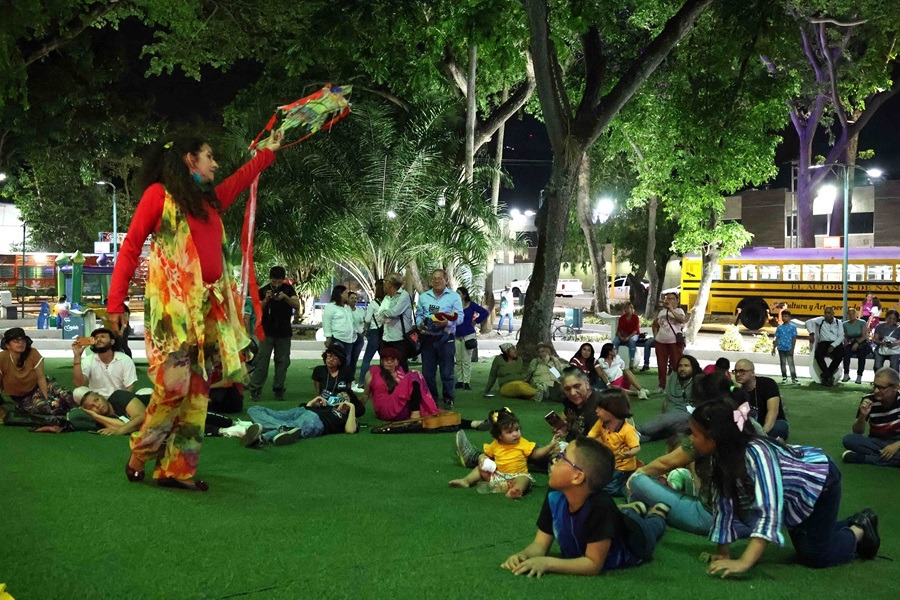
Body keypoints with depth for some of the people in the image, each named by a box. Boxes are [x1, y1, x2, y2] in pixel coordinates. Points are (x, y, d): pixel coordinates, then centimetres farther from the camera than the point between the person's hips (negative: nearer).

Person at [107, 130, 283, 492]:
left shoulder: (211, 200, 20)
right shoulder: (159, 193, 3)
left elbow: (243, 177, 38)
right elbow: (130, 248, 0)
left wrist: (269, 150, 45)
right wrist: (116, 302, -5)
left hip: (209, 305, 6)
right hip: (171, 303, -6)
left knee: (198, 389, 0)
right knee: (174, 385, -12)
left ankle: (178, 469, 3)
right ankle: (139, 456, 7)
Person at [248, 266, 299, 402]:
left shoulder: (288, 289, 3)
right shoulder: (263, 291, 0)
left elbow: (297, 306, -6)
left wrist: (285, 297, -23)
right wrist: (266, 300, -20)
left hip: (284, 333, 2)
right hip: (267, 333, -2)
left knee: (282, 362, 3)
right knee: (261, 361, -7)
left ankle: (278, 390, 11)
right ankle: (255, 390, -6)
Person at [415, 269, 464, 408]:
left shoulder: (454, 296, 2)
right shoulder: (423, 297, 13)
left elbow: (459, 317, -4)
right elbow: (419, 314, 13)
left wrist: (447, 323, -21)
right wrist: (420, 323, -8)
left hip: (446, 338, -3)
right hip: (427, 338, 3)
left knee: (447, 372, -1)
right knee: (427, 372, 7)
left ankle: (449, 399, 8)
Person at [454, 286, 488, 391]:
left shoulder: (471, 305, -1)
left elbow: (485, 312, -1)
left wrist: (476, 321, -2)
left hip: (468, 335, -3)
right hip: (456, 336, 3)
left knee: (466, 360, -2)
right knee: (458, 360, 6)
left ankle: (467, 382, 0)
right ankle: (459, 381, 12)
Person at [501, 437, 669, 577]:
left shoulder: (600, 506, -51)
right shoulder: (554, 499, -33)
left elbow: (594, 564, -46)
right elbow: (540, 543, -26)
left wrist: (547, 563, -55)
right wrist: (524, 556, -49)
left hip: (633, 545, -3)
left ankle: (657, 512, 56)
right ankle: (634, 510, 56)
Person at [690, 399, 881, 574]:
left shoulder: (756, 454, -43)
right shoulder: (721, 458, -20)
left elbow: (769, 510, -50)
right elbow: (723, 506, -13)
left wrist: (744, 563, -55)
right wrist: (723, 553, -17)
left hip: (820, 479, -7)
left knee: (815, 555, -7)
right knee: (804, 548, 18)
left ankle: (860, 531, 18)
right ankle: (855, 523, 39)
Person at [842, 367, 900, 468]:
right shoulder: (868, 400, -12)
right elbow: (857, 432, -4)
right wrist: (863, 415, -22)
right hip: (876, 442, 2)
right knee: (848, 440, -28)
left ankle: (858, 458, -25)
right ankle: (891, 458, -28)